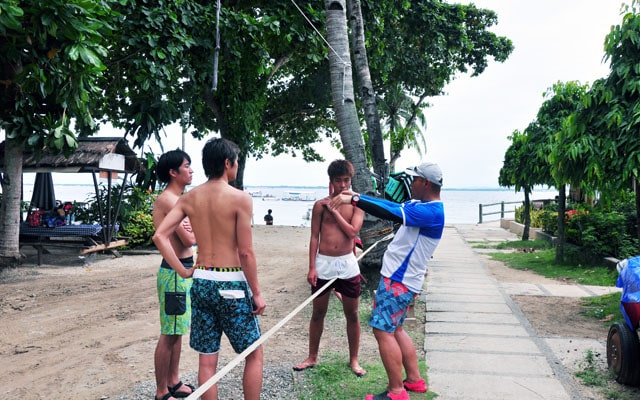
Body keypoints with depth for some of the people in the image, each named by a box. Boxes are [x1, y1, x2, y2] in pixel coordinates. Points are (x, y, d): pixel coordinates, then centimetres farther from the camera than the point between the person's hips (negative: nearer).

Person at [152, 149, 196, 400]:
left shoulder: (175, 198, 14)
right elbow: (190, 240, -21)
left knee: (177, 331, 18)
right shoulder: (168, 200, -17)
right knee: (169, 334, -1)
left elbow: (189, 233, 8)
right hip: (175, 272, -10)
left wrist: (190, 229, -14)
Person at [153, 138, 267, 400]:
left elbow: (159, 236, -3)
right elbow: (245, 252, -14)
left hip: (201, 282, 5)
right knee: (254, 354, 13)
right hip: (231, 283, -5)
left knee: (206, 359, 14)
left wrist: (183, 271, 2)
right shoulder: (240, 198, -12)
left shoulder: (189, 198, 4)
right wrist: (257, 293, -5)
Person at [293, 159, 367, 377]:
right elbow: (314, 237, 1)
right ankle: (312, 357, 27)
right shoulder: (320, 205, 0)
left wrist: (333, 210, -12)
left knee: (352, 314, 8)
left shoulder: (356, 204, 1)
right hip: (323, 263, 0)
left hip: (347, 263, 0)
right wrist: (311, 267, -5)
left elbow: (352, 231, -14)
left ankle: (354, 360, 23)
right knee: (318, 313, 11)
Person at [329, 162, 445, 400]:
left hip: (399, 280, -10)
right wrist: (357, 196, 12)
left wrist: (355, 199, -32)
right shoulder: (419, 205, 11)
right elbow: (391, 206, 19)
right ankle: (414, 380, 27)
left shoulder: (432, 211, -20)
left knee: (383, 331, -8)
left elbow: (392, 213, -32)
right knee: (395, 329, 17)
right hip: (398, 276, 10)